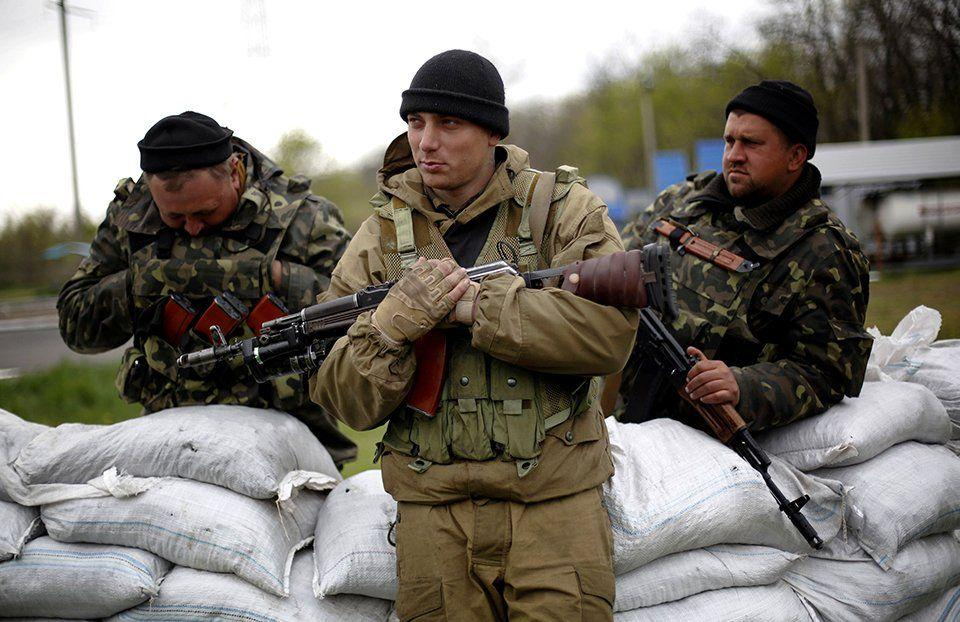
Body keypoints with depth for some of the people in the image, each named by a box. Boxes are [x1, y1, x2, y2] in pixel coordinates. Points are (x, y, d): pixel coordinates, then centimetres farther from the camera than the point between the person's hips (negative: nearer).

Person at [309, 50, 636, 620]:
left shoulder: (567, 211, 1)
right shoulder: (382, 237, 6)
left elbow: (609, 331, -17)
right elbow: (346, 400, 1)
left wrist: (473, 305, -21)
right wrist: (400, 318, -18)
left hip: (556, 496, -1)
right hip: (435, 506, 2)